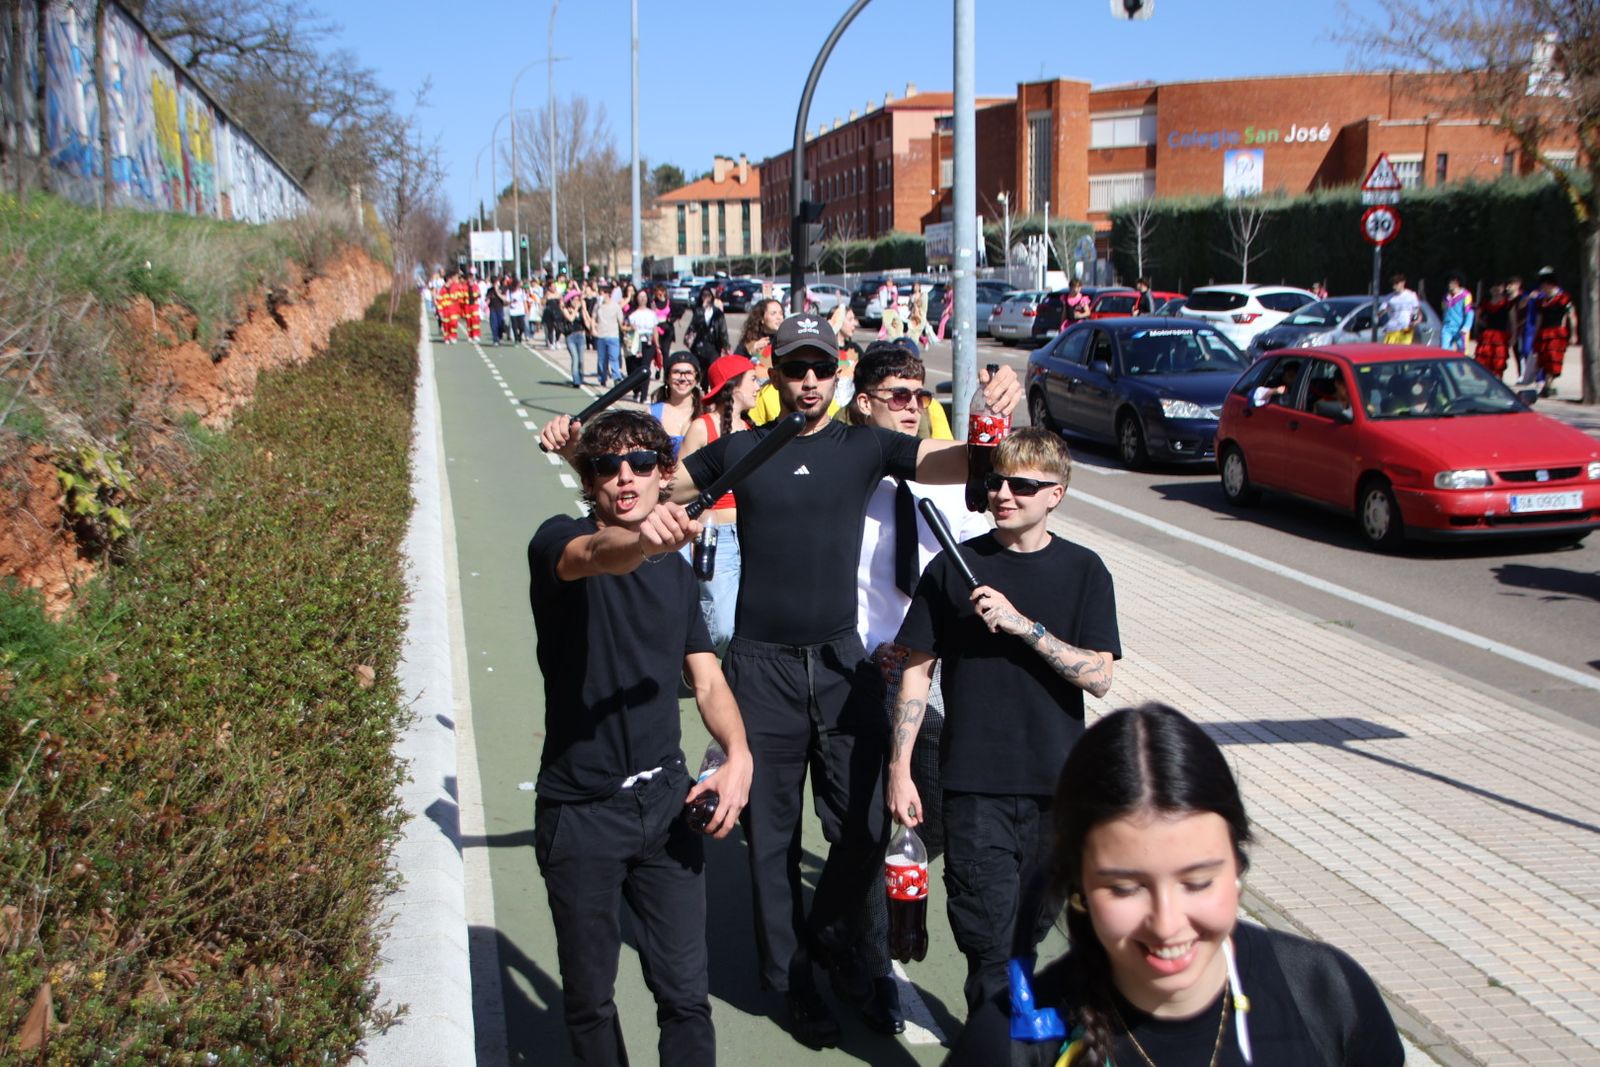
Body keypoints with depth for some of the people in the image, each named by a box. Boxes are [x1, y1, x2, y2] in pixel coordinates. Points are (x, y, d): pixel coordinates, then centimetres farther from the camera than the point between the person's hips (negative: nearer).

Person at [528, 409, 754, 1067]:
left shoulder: (675, 568, 9)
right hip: (580, 812, -4)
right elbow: (594, 556, -34)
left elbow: (707, 679, 7)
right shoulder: (558, 540, -9)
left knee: (685, 993, 4)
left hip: (664, 800, 4)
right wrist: (642, 540, -57)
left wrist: (738, 754, -11)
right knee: (589, 997, 11)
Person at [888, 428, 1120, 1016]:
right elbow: (917, 670, 2)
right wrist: (899, 770, -2)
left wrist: (1022, 624, -19)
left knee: (1029, 931, 14)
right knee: (989, 942, -4)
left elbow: (1099, 677, -7)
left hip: (1057, 788, 2)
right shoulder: (956, 566, 0)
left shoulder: (1083, 571, 1)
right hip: (976, 787, -1)